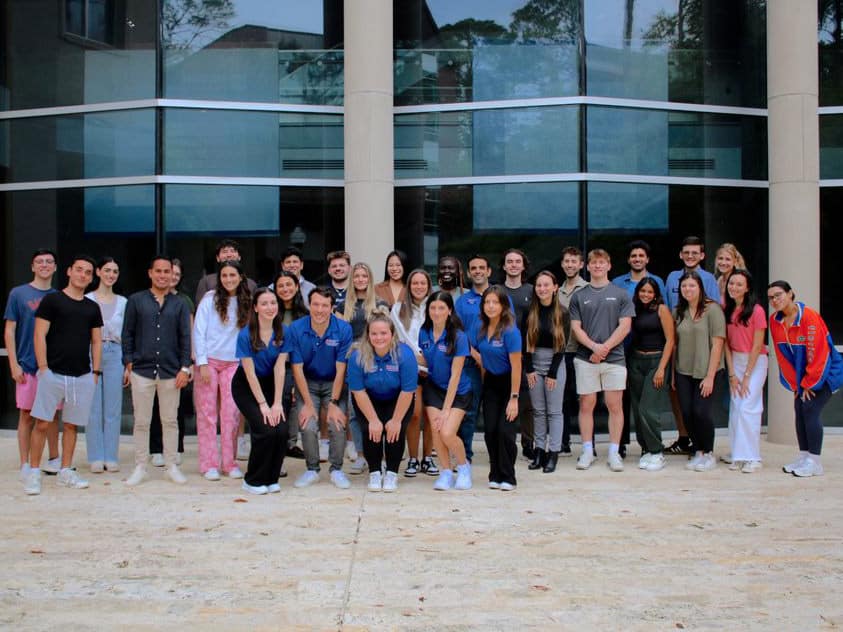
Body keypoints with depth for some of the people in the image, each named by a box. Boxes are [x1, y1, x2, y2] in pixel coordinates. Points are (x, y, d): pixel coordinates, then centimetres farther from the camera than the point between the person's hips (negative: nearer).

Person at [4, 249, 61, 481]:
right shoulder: (18, 294, 0)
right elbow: (9, 331, -1)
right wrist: (14, 364, -8)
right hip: (28, 365, -3)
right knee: (26, 415, 2)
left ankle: (54, 459, 21)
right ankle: (25, 466, 9)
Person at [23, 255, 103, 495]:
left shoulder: (92, 307, 13)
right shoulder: (51, 300, 0)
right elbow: (39, 335, -4)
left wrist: (96, 371, 8)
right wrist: (43, 367, -10)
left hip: (82, 376, 4)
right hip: (53, 373, -4)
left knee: (71, 424, 9)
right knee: (42, 423, -4)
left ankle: (66, 472, 18)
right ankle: (34, 473, 7)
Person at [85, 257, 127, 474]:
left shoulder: (122, 302, 10)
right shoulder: (87, 300, 2)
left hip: (115, 354, 2)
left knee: (113, 408, 3)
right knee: (94, 408, 0)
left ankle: (111, 457, 11)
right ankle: (96, 458, 8)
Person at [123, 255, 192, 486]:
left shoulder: (179, 304, 7)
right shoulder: (136, 300, 5)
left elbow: (185, 337, 5)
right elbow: (127, 334, 5)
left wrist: (185, 368, -2)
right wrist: (128, 364, -1)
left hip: (171, 372, 1)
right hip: (142, 370, -1)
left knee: (170, 421, 7)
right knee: (141, 422, 6)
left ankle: (171, 466, 17)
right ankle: (140, 467, 16)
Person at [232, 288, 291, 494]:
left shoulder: (283, 332, -8)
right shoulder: (245, 335, -17)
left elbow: (279, 368, -10)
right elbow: (250, 373, -16)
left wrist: (277, 402, -16)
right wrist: (263, 404, -18)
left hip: (270, 384, 4)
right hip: (246, 387, -3)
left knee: (282, 429, -15)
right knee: (266, 430, -20)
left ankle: (271, 479, 6)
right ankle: (253, 481, 0)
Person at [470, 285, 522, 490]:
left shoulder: (510, 331, -22)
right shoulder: (479, 327, -5)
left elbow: (516, 366, -21)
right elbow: (471, 348, 13)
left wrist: (514, 398, -21)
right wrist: (482, 363, -2)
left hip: (509, 382, -5)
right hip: (490, 382, 5)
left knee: (505, 430, -11)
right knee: (490, 430, 1)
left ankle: (507, 477, 3)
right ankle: (495, 475, 14)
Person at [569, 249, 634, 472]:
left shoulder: (620, 294, 6)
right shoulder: (579, 296, 9)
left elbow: (625, 326, -2)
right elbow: (576, 328, 3)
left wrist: (605, 347, -12)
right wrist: (594, 346, -12)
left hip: (614, 358, -1)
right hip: (585, 359, 1)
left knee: (615, 406, 1)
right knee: (586, 406, 4)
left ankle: (614, 452, 9)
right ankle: (587, 451, 13)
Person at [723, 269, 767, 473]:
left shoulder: (756, 311, -15)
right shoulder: (727, 310, 1)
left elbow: (757, 346, -13)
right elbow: (727, 342, 3)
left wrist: (746, 376, -11)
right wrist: (732, 374, -2)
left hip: (755, 361, -5)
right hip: (735, 361, 5)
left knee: (747, 408, -11)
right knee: (735, 408, 3)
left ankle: (752, 458, -3)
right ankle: (738, 456, 10)